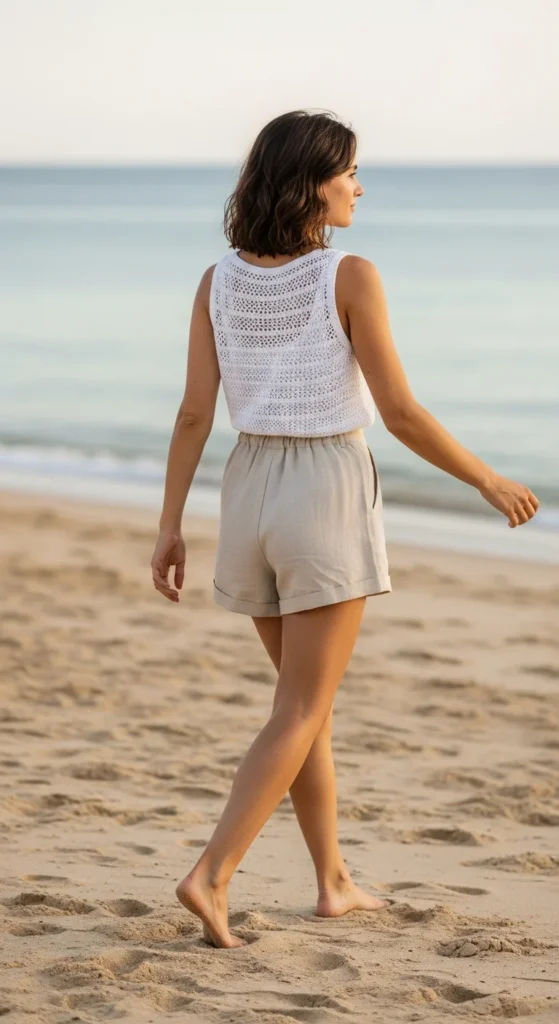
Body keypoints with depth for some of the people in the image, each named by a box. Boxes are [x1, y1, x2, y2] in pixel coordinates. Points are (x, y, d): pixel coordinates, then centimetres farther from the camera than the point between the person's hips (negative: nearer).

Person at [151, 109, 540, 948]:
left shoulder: (221, 280, 1)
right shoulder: (350, 277, -13)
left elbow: (194, 413, 0)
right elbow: (399, 413, -13)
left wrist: (170, 526, 5)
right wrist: (491, 483, -1)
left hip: (252, 493, 6)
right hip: (328, 496, -6)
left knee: (310, 697, 19)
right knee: (301, 713, -1)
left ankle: (335, 882, 24)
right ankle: (212, 876, -15)